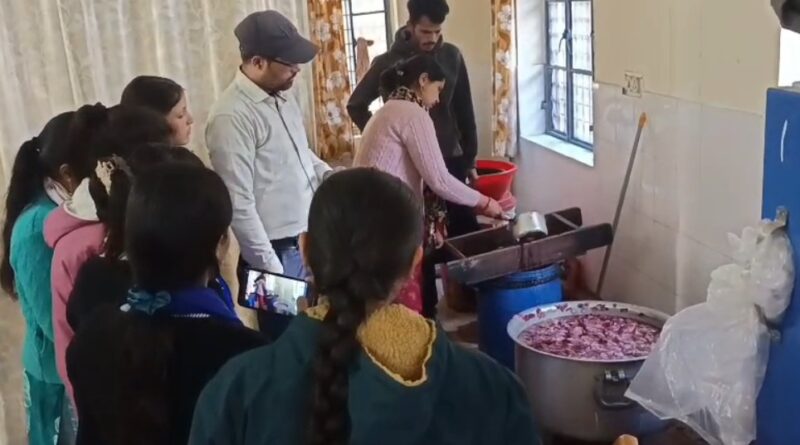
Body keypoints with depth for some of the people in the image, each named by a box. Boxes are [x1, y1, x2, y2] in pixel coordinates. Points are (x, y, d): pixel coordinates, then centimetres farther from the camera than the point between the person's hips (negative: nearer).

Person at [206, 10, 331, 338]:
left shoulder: (283, 99, 7)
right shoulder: (232, 116, -20)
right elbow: (239, 204, -21)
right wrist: (269, 268, -19)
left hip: (309, 242, 8)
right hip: (277, 252, -8)